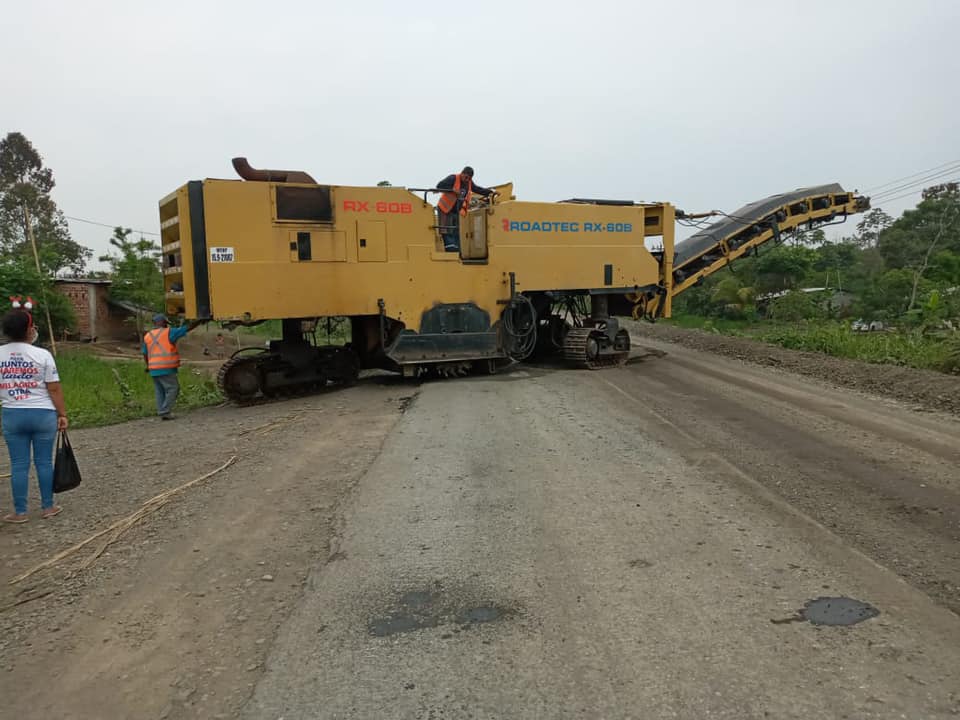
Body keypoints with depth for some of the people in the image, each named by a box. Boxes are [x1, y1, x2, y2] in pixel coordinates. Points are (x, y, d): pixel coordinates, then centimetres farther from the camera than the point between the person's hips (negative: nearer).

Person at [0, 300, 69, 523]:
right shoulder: (42, 355, -9)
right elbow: (54, 389, -8)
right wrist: (62, 414, -1)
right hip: (42, 413, -2)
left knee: (19, 464, 8)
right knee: (44, 461, 8)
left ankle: (20, 512, 13)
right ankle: (47, 506, 17)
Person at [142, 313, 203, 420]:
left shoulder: (147, 336, 12)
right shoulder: (169, 332, -5)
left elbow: (145, 354, 16)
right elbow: (188, 328, -3)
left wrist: (148, 366, 31)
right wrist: (200, 320, 6)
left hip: (154, 369, 7)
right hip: (167, 369, -7)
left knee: (160, 391, 12)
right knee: (173, 389, -2)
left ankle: (161, 412, 10)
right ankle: (165, 412, -9)